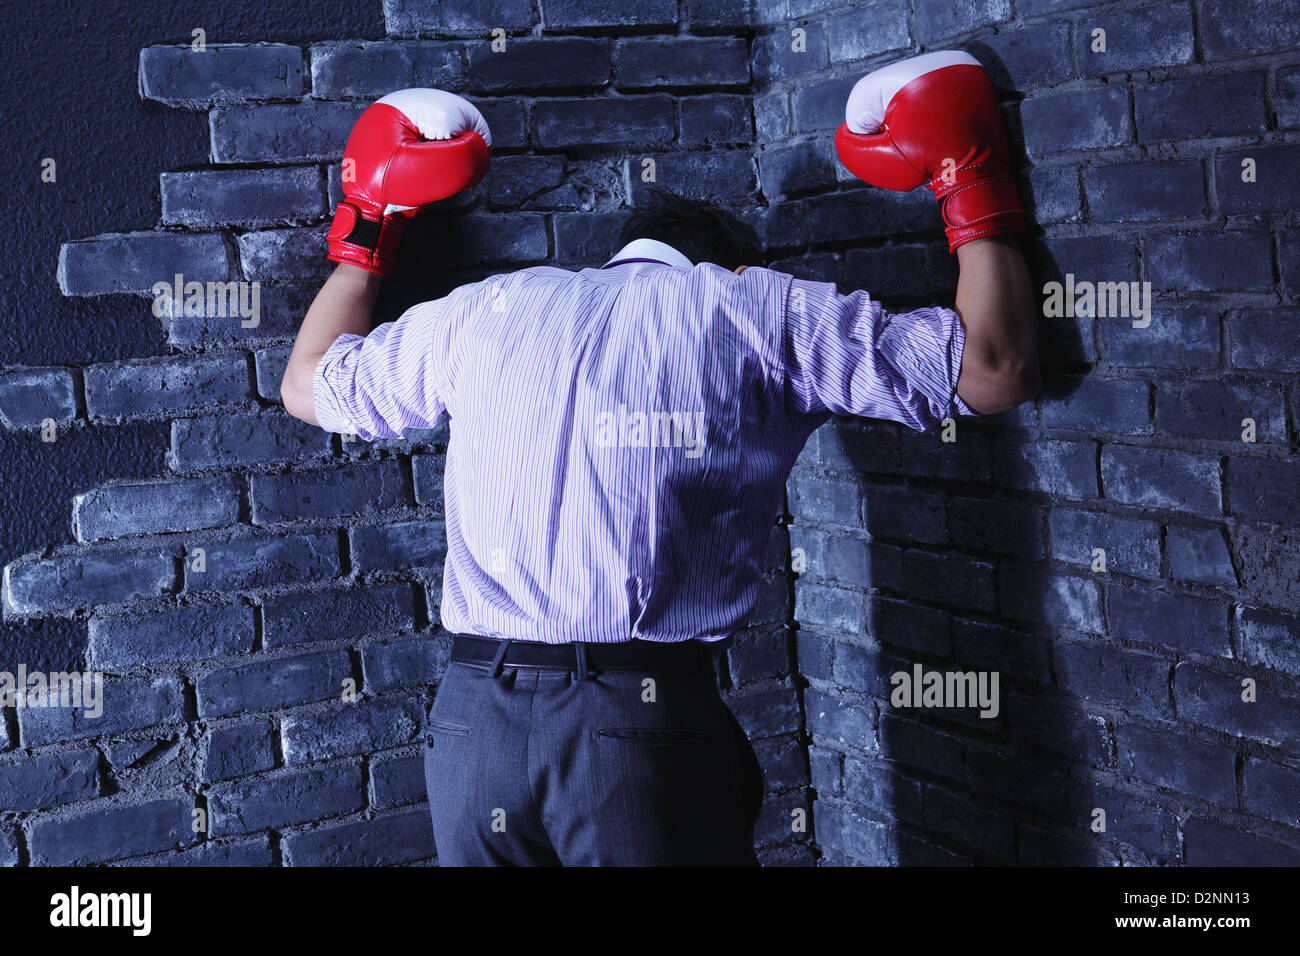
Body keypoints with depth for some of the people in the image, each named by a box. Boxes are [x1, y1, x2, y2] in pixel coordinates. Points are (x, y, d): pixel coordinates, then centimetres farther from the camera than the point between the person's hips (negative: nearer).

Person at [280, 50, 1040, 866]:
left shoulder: (484, 309, 16)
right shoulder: (758, 307, 6)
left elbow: (307, 384, 31)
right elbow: (997, 368, 5)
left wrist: (366, 221, 43)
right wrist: (972, 182, 19)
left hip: (471, 716, 4)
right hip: (650, 719, -3)